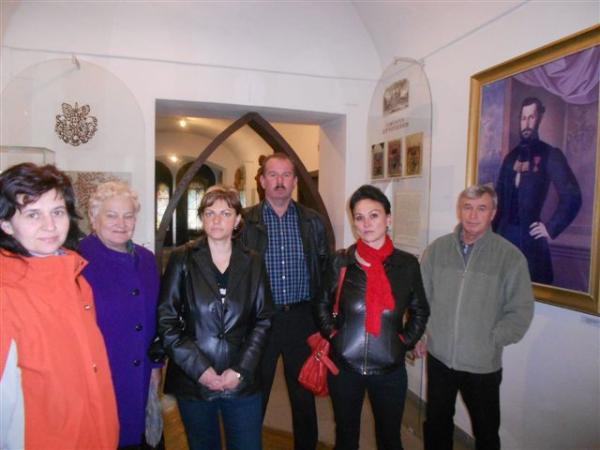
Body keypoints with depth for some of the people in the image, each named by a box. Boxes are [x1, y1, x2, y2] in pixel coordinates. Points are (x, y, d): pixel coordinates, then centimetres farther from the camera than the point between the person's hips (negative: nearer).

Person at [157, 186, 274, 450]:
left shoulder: (253, 263, 3)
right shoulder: (182, 259, -3)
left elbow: (263, 320, 1)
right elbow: (166, 320, -5)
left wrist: (241, 369, -8)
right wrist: (198, 368, -11)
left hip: (242, 381, 1)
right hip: (193, 381, -1)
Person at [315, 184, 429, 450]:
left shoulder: (407, 264, -5)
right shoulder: (341, 262, -5)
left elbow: (420, 311, 9)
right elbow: (322, 304, 7)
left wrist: (406, 340, 0)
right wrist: (332, 334, -3)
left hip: (390, 368, 0)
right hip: (344, 366, 0)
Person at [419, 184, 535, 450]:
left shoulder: (511, 256, -11)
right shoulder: (437, 249, -4)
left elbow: (520, 312, -7)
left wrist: (491, 342, -11)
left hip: (483, 364, -2)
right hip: (439, 357, 2)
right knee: (436, 424, 22)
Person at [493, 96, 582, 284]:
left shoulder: (550, 155, -3)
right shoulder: (511, 157, 14)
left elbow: (572, 196, -11)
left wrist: (551, 228, -10)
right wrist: (494, 230, 8)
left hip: (530, 237, -5)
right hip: (504, 234, 5)